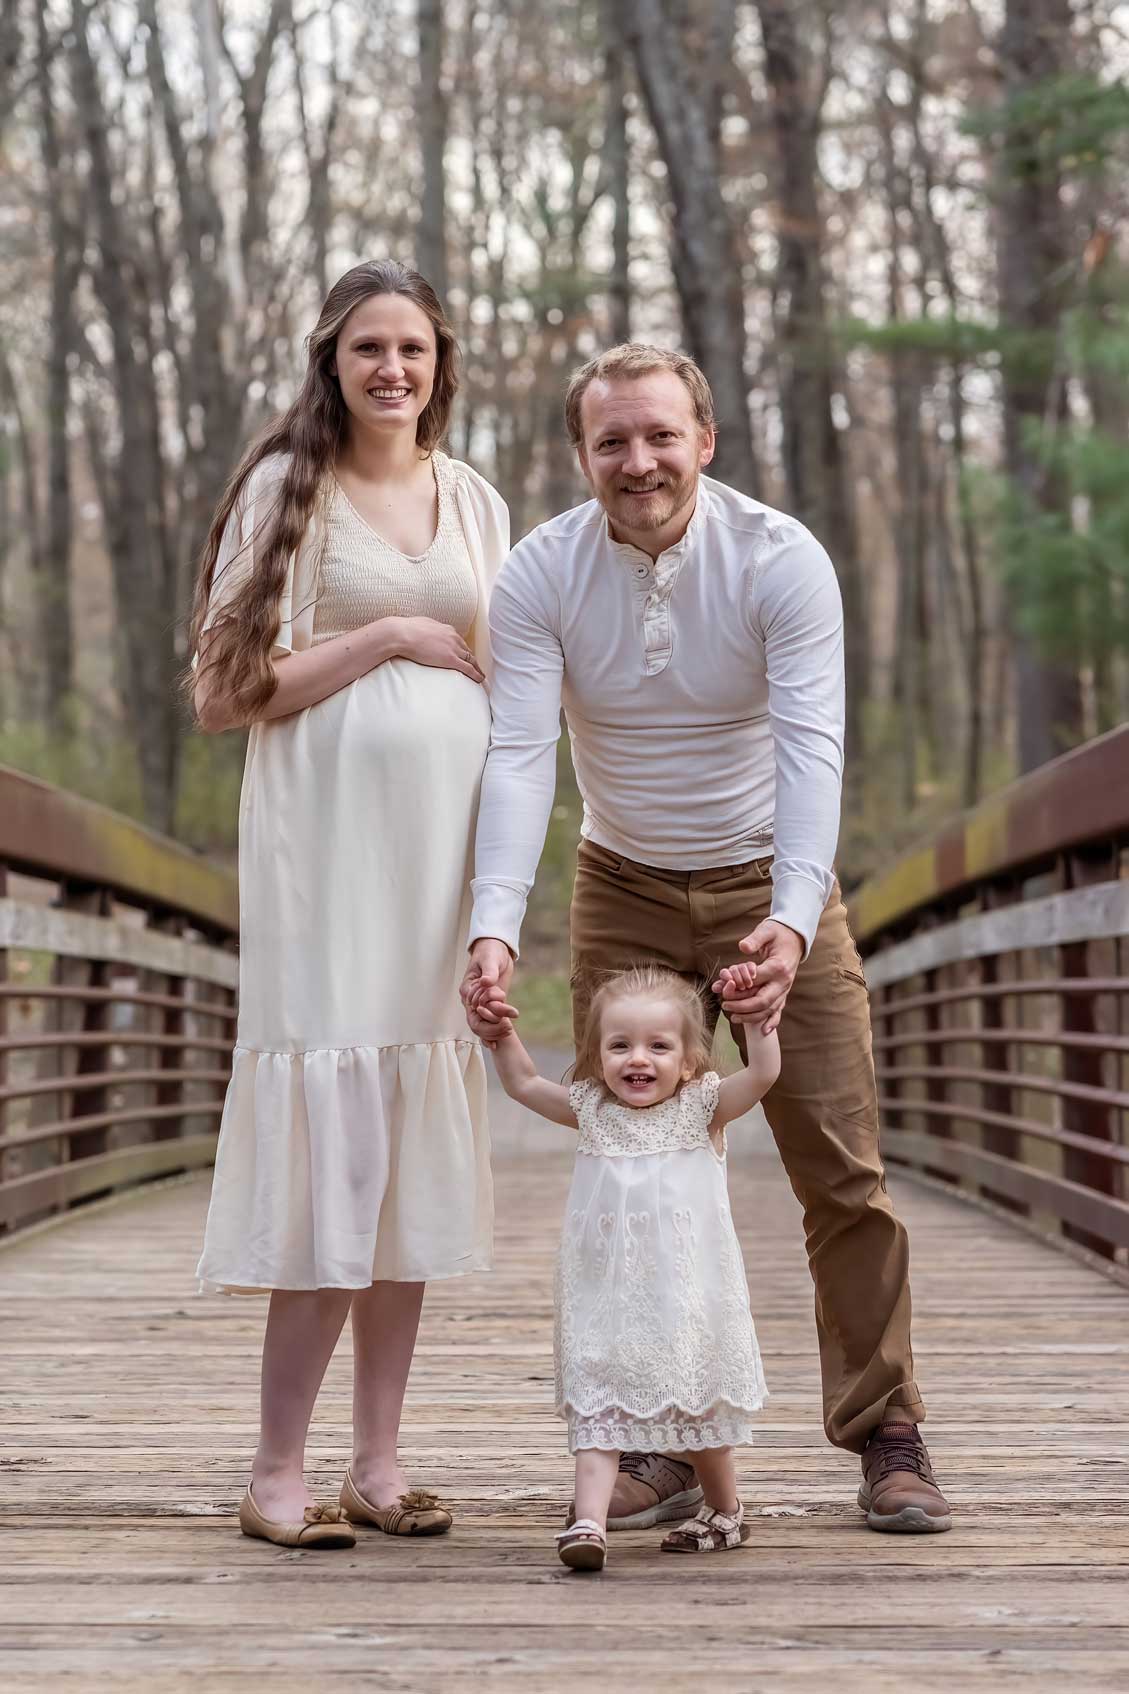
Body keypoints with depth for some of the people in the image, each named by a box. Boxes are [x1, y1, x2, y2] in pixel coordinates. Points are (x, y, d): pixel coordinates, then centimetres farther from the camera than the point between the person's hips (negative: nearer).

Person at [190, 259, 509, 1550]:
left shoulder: (473, 502, 15)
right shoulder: (287, 487, 0)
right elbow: (236, 690, -6)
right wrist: (389, 637, -9)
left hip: (442, 840, 5)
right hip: (328, 830, -5)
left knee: (415, 1150, 6)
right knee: (335, 1135, -9)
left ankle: (378, 1460, 12)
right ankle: (277, 1471, -2)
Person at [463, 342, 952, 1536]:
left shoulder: (780, 560, -17)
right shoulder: (539, 576, -13)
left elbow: (811, 747, -26)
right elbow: (519, 757, -21)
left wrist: (791, 921, -42)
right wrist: (494, 928, -36)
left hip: (774, 888, -1)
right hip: (624, 898, 2)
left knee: (841, 1167, -4)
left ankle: (887, 1439, 6)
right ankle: (655, 1447, 9)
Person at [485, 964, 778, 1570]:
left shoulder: (702, 1107, -3)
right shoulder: (592, 1111, 6)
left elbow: (763, 1072, -17)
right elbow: (523, 1083, 16)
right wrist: (501, 1032, 5)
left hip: (685, 1296, -2)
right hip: (606, 1294, 2)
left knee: (698, 1400, 11)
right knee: (597, 1404, -7)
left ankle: (725, 1511, 30)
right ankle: (588, 1521, -12)